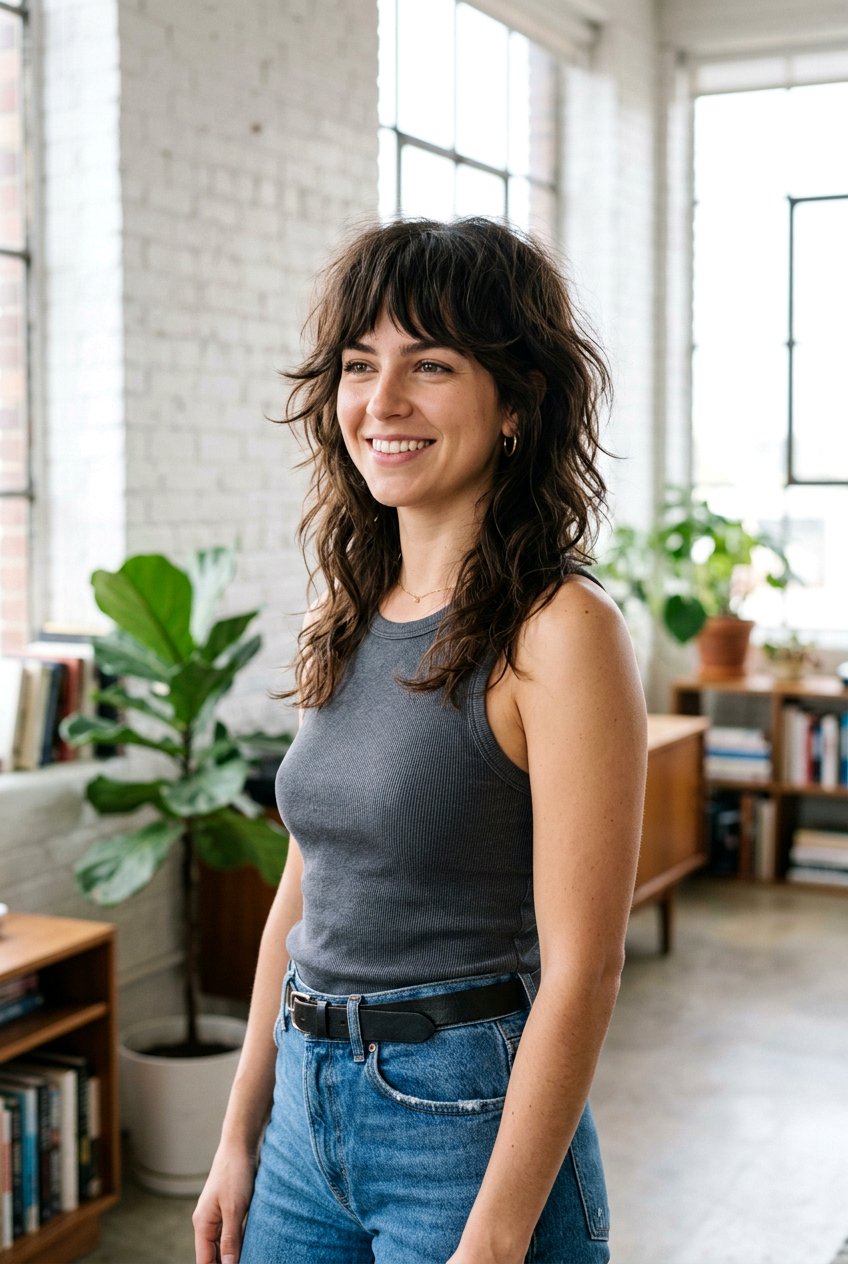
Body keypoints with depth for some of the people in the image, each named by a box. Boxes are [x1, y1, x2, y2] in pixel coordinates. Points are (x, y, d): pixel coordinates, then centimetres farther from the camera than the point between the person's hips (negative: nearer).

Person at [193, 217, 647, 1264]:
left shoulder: (558, 629, -16)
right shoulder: (341, 618, 4)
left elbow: (580, 970, -18)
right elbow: (302, 893, 9)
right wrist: (240, 1139, 11)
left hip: (466, 1121, -6)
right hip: (307, 1112, 6)